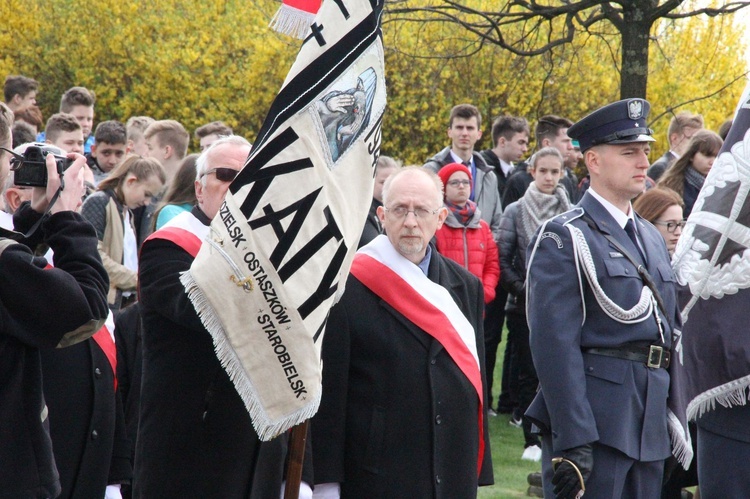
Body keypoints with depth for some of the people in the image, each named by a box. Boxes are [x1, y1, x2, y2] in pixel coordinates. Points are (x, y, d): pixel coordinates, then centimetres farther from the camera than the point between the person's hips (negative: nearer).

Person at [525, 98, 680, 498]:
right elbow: (554, 344, -15)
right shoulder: (564, 238, -8)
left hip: (650, 429, 8)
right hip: (592, 424, -8)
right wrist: (573, 442, -21)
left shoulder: (652, 239, 18)